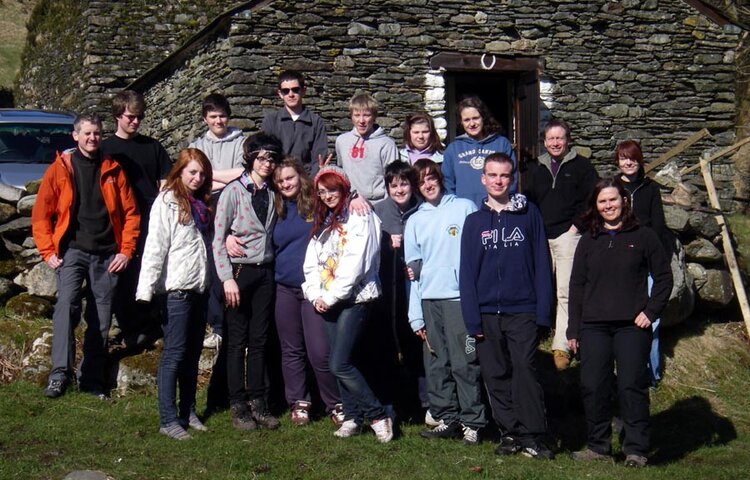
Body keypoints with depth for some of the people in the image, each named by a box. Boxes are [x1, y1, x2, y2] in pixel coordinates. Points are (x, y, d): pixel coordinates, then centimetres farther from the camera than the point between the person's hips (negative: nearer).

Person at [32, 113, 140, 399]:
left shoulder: (113, 170, 8)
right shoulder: (60, 169, 3)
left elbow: (130, 213, 8)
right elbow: (41, 214, 3)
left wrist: (126, 251, -1)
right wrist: (48, 252, -5)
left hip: (107, 254, 2)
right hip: (72, 250, -2)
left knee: (101, 319, 5)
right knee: (66, 303, -24)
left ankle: (92, 380, 15)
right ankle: (60, 374, -28)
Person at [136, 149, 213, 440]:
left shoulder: (202, 204, 17)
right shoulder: (167, 202, -7)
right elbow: (155, 246, -14)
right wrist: (146, 290, -19)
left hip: (198, 289, 8)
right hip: (175, 289, -8)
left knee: (193, 353, 12)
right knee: (174, 353, -6)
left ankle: (188, 411, 22)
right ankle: (168, 420, -1)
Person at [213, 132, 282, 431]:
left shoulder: (271, 194, 9)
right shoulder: (234, 191, -6)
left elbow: (272, 234, 13)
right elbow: (218, 238, -9)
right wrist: (227, 278, -15)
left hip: (265, 272, 5)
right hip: (240, 271, -5)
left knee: (259, 340, 8)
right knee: (237, 341, 2)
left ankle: (258, 403, 15)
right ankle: (238, 406, 8)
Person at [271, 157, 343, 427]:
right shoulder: (277, 211, 11)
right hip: (285, 288, 4)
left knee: (320, 353, -9)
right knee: (291, 351, 10)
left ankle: (336, 405, 5)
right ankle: (298, 403, 21)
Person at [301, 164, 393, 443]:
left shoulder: (359, 218, -6)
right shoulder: (322, 222, 18)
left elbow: (354, 263, -15)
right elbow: (312, 261, 13)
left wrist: (331, 296, -13)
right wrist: (315, 294, -1)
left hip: (354, 298, -7)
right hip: (326, 302, 7)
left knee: (339, 364, -13)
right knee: (340, 363, 7)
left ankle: (378, 415, -4)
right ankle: (353, 417, 15)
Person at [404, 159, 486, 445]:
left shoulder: (465, 208, 6)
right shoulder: (415, 221, 17)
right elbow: (412, 270, 15)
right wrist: (415, 315, 8)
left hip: (460, 297, -4)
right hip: (428, 300, 4)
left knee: (464, 363, -6)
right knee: (436, 365, 5)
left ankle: (471, 422, -1)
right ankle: (446, 419, 12)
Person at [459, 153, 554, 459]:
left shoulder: (529, 214, 4)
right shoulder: (474, 221, 8)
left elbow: (541, 262, 2)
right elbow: (467, 273, 6)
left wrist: (543, 310, -4)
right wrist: (472, 318, -2)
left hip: (522, 310, -3)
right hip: (486, 313, 3)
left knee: (525, 372, -9)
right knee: (496, 376, 6)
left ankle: (532, 437, -5)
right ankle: (510, 434, 16)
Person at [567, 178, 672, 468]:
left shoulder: (643, 237, 6)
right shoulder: (588, 242, 14)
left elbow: (663, 277, 7)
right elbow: (576, 286, 13)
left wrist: (651, 311, -5)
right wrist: (573, 330, 8)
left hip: (632, 326, -3)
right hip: (593, 327, 3)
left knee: (632, 386, -5)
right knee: (593, 387, 0)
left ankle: (636, 449, 2)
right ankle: (598, 446, 12)